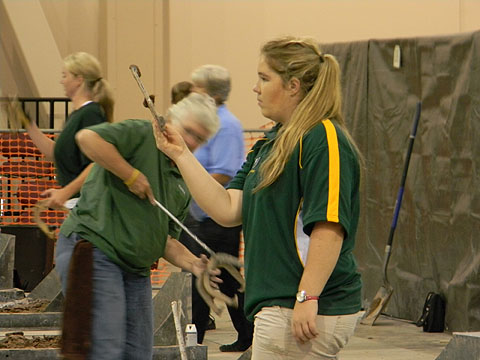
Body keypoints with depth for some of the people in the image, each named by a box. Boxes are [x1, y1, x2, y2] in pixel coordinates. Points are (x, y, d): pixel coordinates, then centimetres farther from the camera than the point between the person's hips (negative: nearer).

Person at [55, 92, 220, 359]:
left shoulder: (182, 183, 20)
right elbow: (87, 138, -22)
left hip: (136, 270, 9)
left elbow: (166, 240, 20)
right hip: (93, 248, -9)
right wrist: (131, 175, -17)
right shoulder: (141, 134, -5)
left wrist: (193, 264, 1)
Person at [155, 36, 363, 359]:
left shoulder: (324, 139, -14)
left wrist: (307, 298, -26)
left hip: (307, 313, -10)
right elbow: (228, 210, 10)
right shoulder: (270, 143, 19)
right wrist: (181, 154, 7)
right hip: (279, 306, 10)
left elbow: (330, 227, -22)